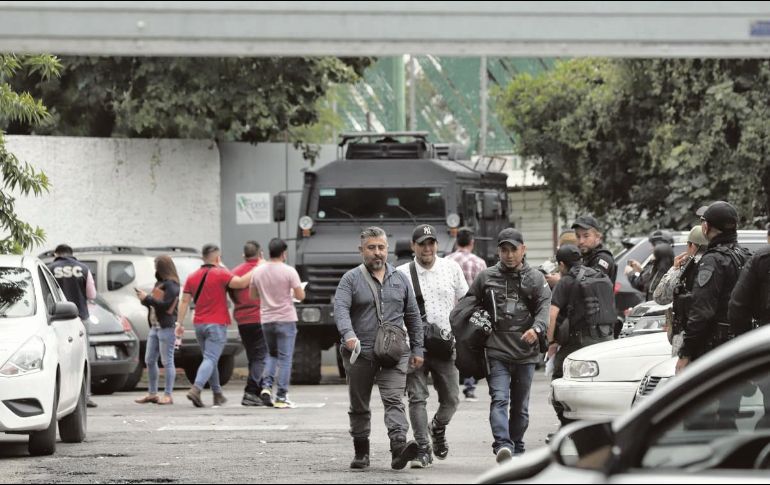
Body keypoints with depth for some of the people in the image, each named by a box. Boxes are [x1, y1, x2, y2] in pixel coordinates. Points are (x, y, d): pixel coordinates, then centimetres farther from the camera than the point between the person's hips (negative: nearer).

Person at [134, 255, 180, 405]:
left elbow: (165, 305, -17)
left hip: (166, 327, -9)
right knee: (149, 360, 10)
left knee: (167, 362, -6)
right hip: (155, 326, 9)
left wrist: (147, 298, -12)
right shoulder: (160, 283, 16)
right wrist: (144, 299, 3)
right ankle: (152, 393, 17)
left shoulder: (171, 285, -11)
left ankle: (168, 395, -3)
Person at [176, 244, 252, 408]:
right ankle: (196, 389, -28)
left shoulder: (192, 277, 8)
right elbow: (241, 283, -21)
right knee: (210, 359, -10)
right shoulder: (221, 274, -9)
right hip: (216, 325, -6)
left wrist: (179, 323, 8)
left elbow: (184, 301, 7)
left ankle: (218, 394, 22)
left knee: (210, 359, 18)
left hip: (199, 325, 6)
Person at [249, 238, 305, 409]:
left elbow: (253, 294, 12)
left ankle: (266, 385, 2)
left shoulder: (258, 271, 2)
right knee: (285, 358, 1)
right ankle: (281, 397, -1)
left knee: (272, 354, 21)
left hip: (266, 320, 4)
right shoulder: (289, 271, -11)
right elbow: (300, 296, -10)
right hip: (286, 319, -4)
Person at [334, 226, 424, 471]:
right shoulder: (351, 279, 2)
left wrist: (417, 349, 12)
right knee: (359, 406, 9)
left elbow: (413, 316, 17)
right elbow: (341, 308, -14)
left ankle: (399, 447, -29)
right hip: (360, 354, 0)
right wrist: (348, 334, -32)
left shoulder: (400, 279, 12)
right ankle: (361, 453, 21)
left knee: (394, 400, -15)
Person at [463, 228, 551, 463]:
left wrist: (536, 329, -24)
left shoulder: (536, 279, 8)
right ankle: (503, 445, -31)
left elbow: (544, 307, -5)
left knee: (520, 406, 11)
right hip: (496, 351, -1)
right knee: (500, 399, -18)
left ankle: (517, 449, 22)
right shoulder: (486, 277, 10)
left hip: (525, 352, 1)